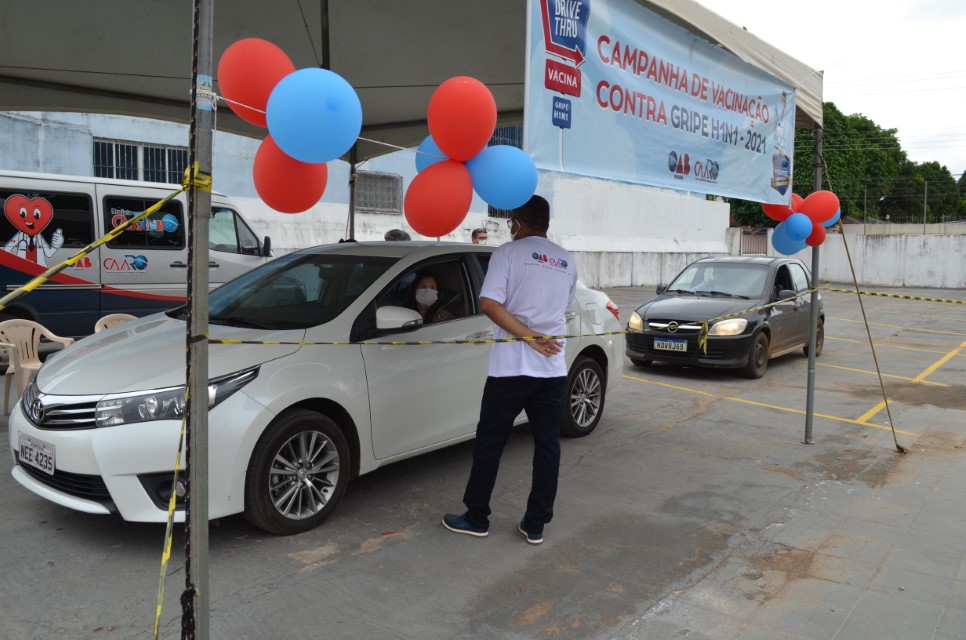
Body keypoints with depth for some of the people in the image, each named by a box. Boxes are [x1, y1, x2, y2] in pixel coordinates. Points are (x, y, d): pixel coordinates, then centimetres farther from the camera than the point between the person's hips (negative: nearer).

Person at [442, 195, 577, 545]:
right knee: (547, 445, 10)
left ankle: (476, 519, 17)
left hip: (511, 366, -4)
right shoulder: (567, 261, 13)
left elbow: (490, 304, -15)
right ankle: (536, 524, 16)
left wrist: (530, 338, -15)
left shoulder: (509, 252, -3)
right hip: (553, 368, 5)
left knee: (490, 442, 8)